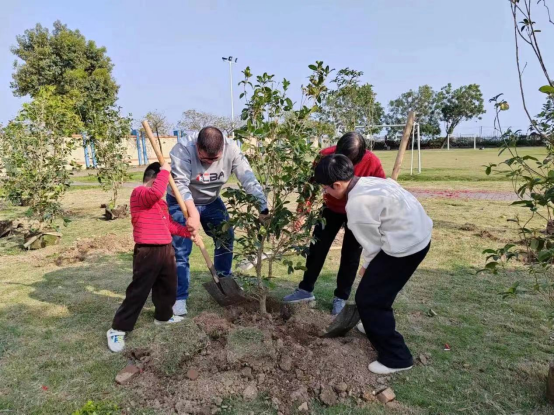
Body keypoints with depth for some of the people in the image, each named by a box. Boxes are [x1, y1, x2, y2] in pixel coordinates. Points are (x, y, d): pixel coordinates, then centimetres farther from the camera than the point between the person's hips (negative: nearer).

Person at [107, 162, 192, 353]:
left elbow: (169, 224, 20)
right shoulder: (139, 193, -12)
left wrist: (187, 232, 10)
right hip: (148, 252, -9)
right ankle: (118, 329, 10)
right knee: (138, 291, -3)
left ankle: (164, 316, 44)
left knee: (169, 286, 22)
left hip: (165, 250, 9)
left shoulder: (161, 202, 17)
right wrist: (165, 171, -20)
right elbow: (156, 192, -33)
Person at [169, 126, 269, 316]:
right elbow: (180, 184, -41)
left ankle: (224, 280, 33)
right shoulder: (182, 151, -32)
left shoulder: (231, 149, -23)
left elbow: (248, 179, -26)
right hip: (182, 203, -4)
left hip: (211, 201, 4)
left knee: (226, 238, 10)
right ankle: (179, 298, 6)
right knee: (181, 251, -7)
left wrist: (263, 207, -35)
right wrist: (193, 215, -54)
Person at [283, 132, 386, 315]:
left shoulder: (372, 162, -30)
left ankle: (341, 297, 20)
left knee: (350, 255, 4)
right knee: (317, 247, 5)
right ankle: (306, 289, 19)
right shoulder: (326, 156, -27)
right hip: (332, 208, 2)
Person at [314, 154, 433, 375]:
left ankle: (396, 357, 13)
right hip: (419, 234, 10)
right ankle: (377, 326, 49)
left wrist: (367, 267, 8)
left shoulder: (357, 204, -22)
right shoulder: (368, 182, 6)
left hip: (406, 245, -10)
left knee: (368, 299, 2)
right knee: (377, 289, 27)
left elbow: (373, 243, -11)